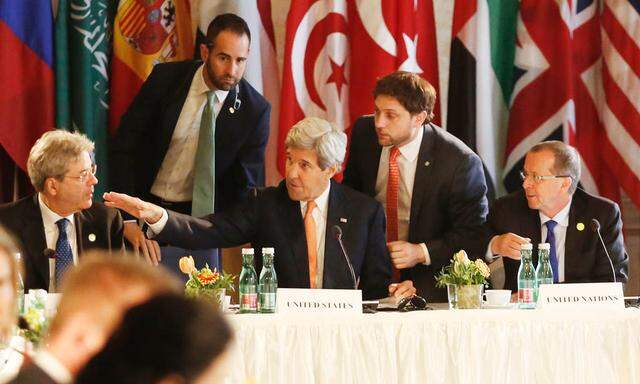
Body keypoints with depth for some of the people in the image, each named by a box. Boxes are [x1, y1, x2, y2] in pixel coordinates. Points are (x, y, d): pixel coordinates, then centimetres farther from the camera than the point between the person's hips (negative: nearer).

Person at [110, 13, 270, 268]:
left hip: (200, 216, 0)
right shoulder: (165, 78, -13)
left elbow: (248, 187, -8)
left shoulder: (254, 110, -12)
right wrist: (128, 218, -20)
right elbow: (123, 147, -11)